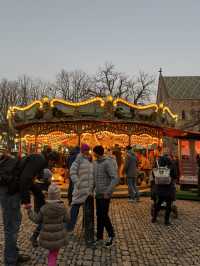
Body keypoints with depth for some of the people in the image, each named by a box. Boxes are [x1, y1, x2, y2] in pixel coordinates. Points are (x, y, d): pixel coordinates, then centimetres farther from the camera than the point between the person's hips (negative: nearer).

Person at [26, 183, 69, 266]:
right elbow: (66, 220, -3)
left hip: (47, 237, 0)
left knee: (52, 252, 25)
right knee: (53, 253, 14)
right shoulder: (62, 207, -13)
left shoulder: (44, 208, -16)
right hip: (58, 237, 0)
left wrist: (29, 210, 6)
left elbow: (37, 220, -3)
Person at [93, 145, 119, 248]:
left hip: (105, 195, -7)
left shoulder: (107, 162, -16)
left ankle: (111, 235, 23)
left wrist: (108, 192, -23)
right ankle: (99, 238, 26)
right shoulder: (95, 162, 8)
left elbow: (115, 178, -22)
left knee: (104, 216, 0)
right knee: (99, 216, 13)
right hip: (98, 194, 7)